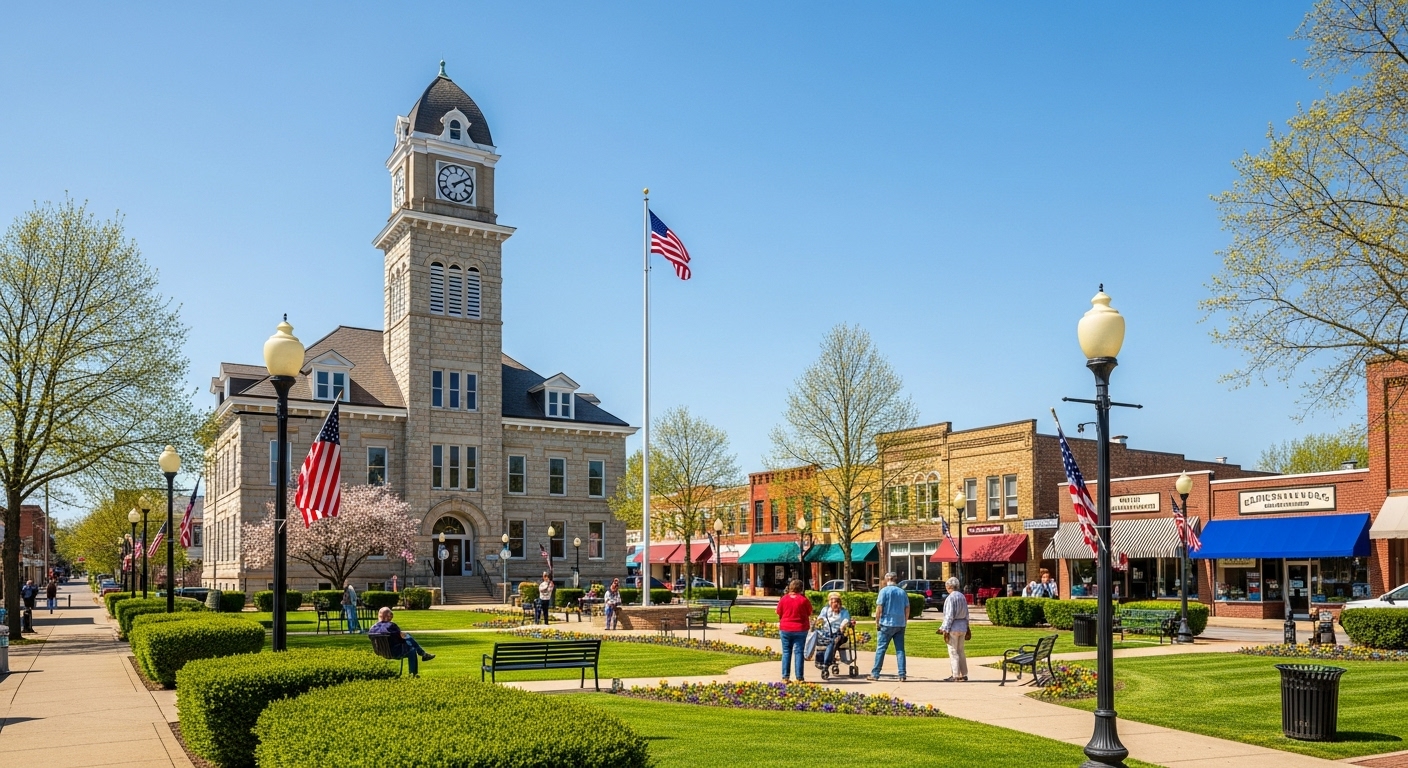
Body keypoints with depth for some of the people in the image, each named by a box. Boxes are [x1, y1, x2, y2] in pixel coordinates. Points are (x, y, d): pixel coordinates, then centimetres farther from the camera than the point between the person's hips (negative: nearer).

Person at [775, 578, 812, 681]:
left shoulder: (784, 599, -3)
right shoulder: (804, 600, -8)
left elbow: (779, 615, 4)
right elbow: (810, 614, 1)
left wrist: (780, 623, 20)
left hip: (785, 629, 2)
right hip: (800, 629, -2)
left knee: (786, 652, 9)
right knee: (799, 652, 3)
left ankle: (785, 677, 7)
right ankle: (799, 677, 2)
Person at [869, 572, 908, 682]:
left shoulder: (884, 591, -5)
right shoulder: (902, 592, 10)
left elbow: (879, 608, -9)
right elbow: (907, 609, 11)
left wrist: (877, 622, -1)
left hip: (887, 624, -4)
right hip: (900, 624, 4)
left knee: (881, 649, 1)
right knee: (900, 649, 5)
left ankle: (875, 674, 2)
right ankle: (902, 675, 2)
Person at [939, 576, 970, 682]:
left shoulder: (950, 598, -14)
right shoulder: (963, 597, 11)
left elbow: (949, 615, -17)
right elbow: (966, 614, 15)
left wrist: (945, 630, -14)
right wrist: (966, 628, 21)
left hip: (953, 627, -8)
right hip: (963, 626, 8)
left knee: (953, 651, -2)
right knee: (961, 651, 14)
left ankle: (956, 676, -2)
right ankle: (963, 675, 16)